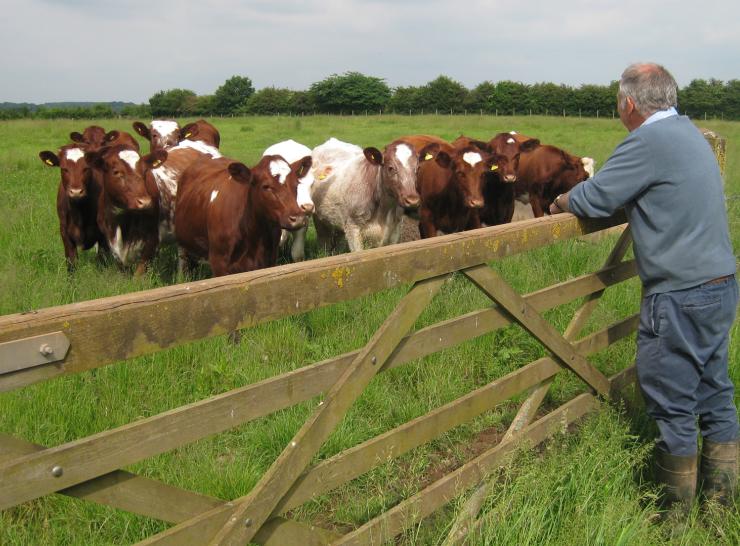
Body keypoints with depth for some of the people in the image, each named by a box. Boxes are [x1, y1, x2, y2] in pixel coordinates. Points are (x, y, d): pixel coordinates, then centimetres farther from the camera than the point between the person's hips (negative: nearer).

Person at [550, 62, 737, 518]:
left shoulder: (649, 141, -16)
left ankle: (675, 507, 17)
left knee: (672, 405, 4)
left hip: (681, 296, -9)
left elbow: (594, 198, -14)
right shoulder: (688, 132, 14)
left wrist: (560, 204, 6)